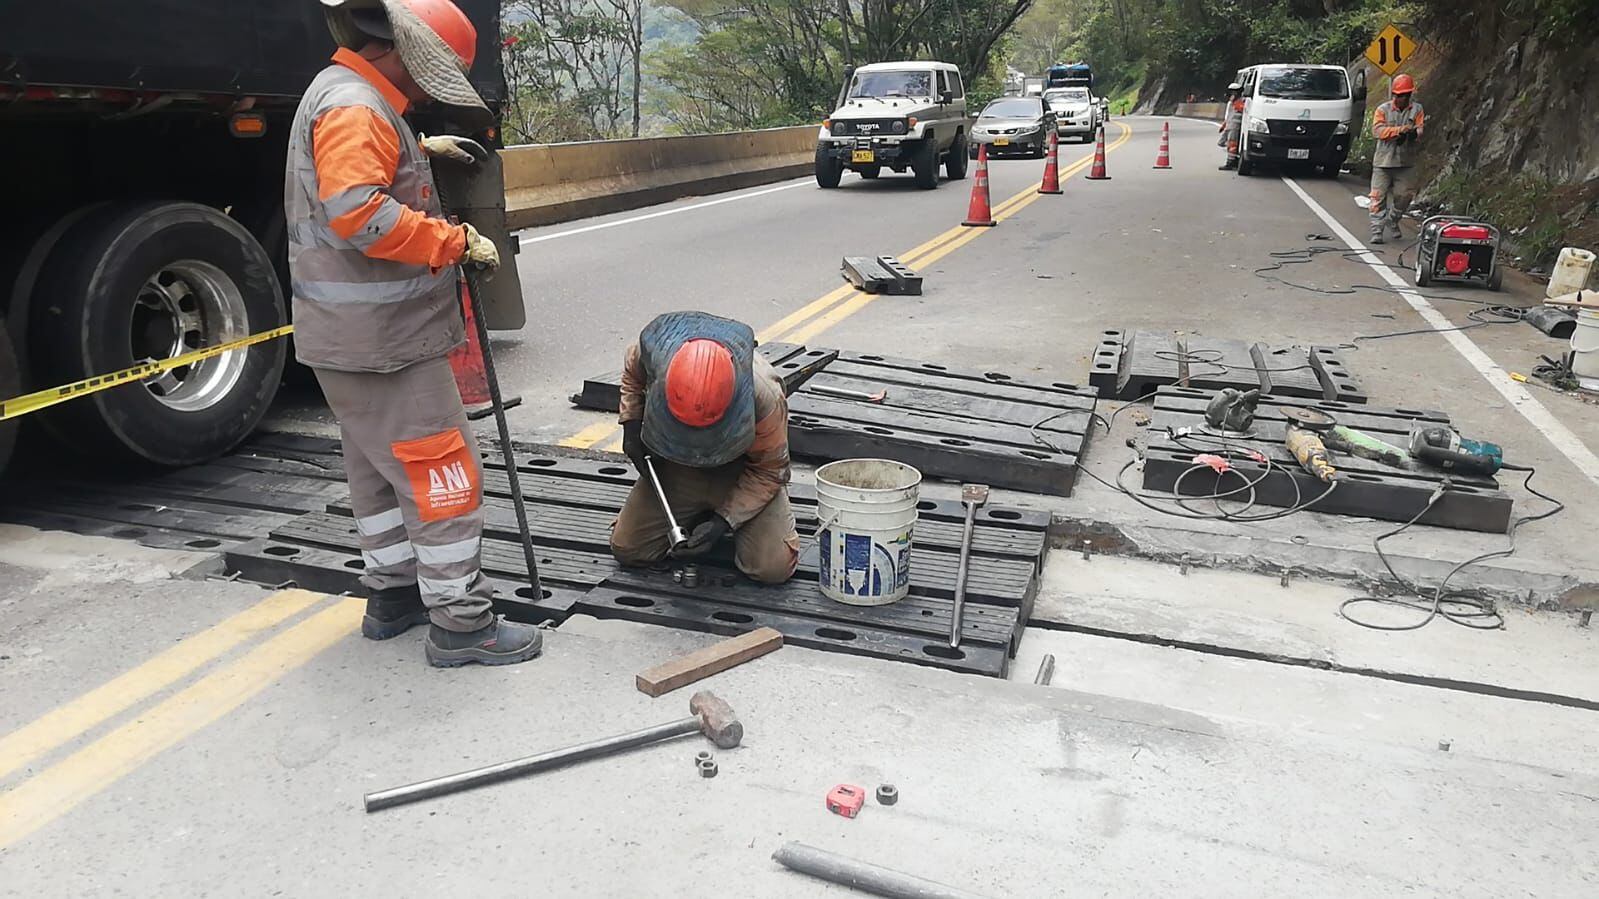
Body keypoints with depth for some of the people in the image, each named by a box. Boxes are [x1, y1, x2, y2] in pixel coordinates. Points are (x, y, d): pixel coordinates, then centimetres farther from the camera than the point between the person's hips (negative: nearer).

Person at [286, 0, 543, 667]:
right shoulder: (356, 106, -16)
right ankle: (459, 624, 1)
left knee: (380, 468, 19)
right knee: (441, 472, -6)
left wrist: (420, 149, 29)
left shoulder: (338, 93, 18)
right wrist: (456, 242, -23)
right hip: (382, 336, -11)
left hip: (347, 335, 11)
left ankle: (393, 595, 31)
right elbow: (359, 212, -29)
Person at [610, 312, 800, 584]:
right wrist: (631, 424, -11)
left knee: (773, 568, -17)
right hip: (676, 460, 3)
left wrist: (724, 521, -25)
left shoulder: (764, 397, -36)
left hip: (741, 468, -2)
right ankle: (695, 515, 21)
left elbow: (769, 470, -18)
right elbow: (632, 372, 1)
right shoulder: (654, 350, -29)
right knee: (627, 550, -5)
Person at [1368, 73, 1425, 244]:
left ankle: (1392, 223, 29)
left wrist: (1416, 132, -29)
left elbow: (1420, 129, -5)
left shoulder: (1416, 109, 6)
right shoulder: (1383, 109, 1)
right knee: (1379, 196, -7)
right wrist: (1400, 130, -23)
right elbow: (1377, 130, -12)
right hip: (1384, 161, -2)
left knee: (1404, 195, 6)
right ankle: (1377, 231, -7)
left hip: (1406, 161, 2)